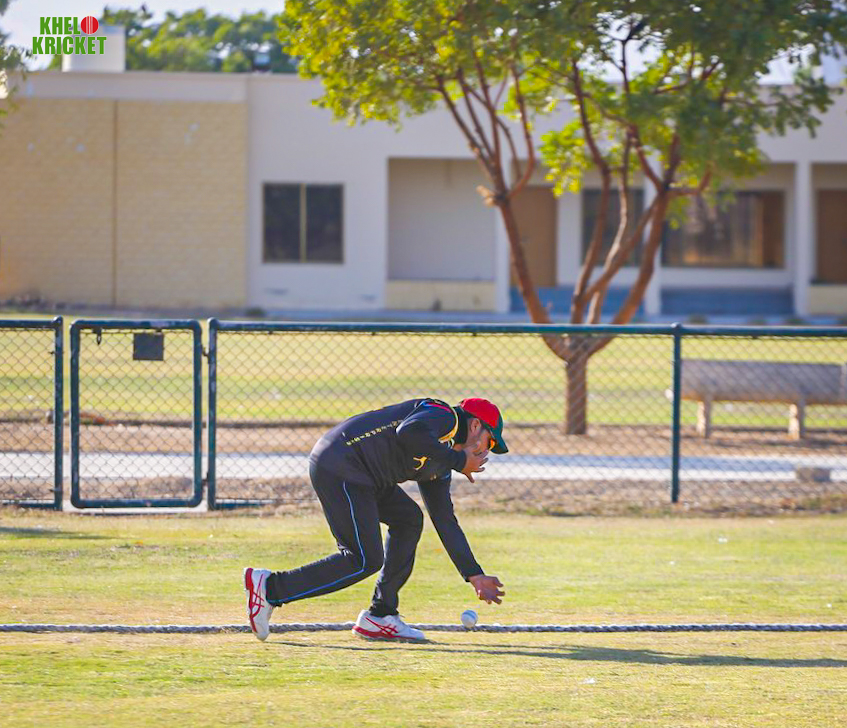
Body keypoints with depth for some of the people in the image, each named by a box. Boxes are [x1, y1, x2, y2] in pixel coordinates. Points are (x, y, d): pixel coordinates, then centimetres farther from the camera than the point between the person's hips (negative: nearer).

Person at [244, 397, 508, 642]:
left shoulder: (439, 465, 24)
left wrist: (475, 575, 27)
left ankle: (379, 618, 18)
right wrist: (458, 461, -15)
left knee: (408, 519, 21)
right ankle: (268, 586, -9)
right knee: (364, 561, -11)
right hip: (339, 467, -11)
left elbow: (445, 520, 28)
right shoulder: (444, 416, -4)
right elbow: (409, 432, -27)